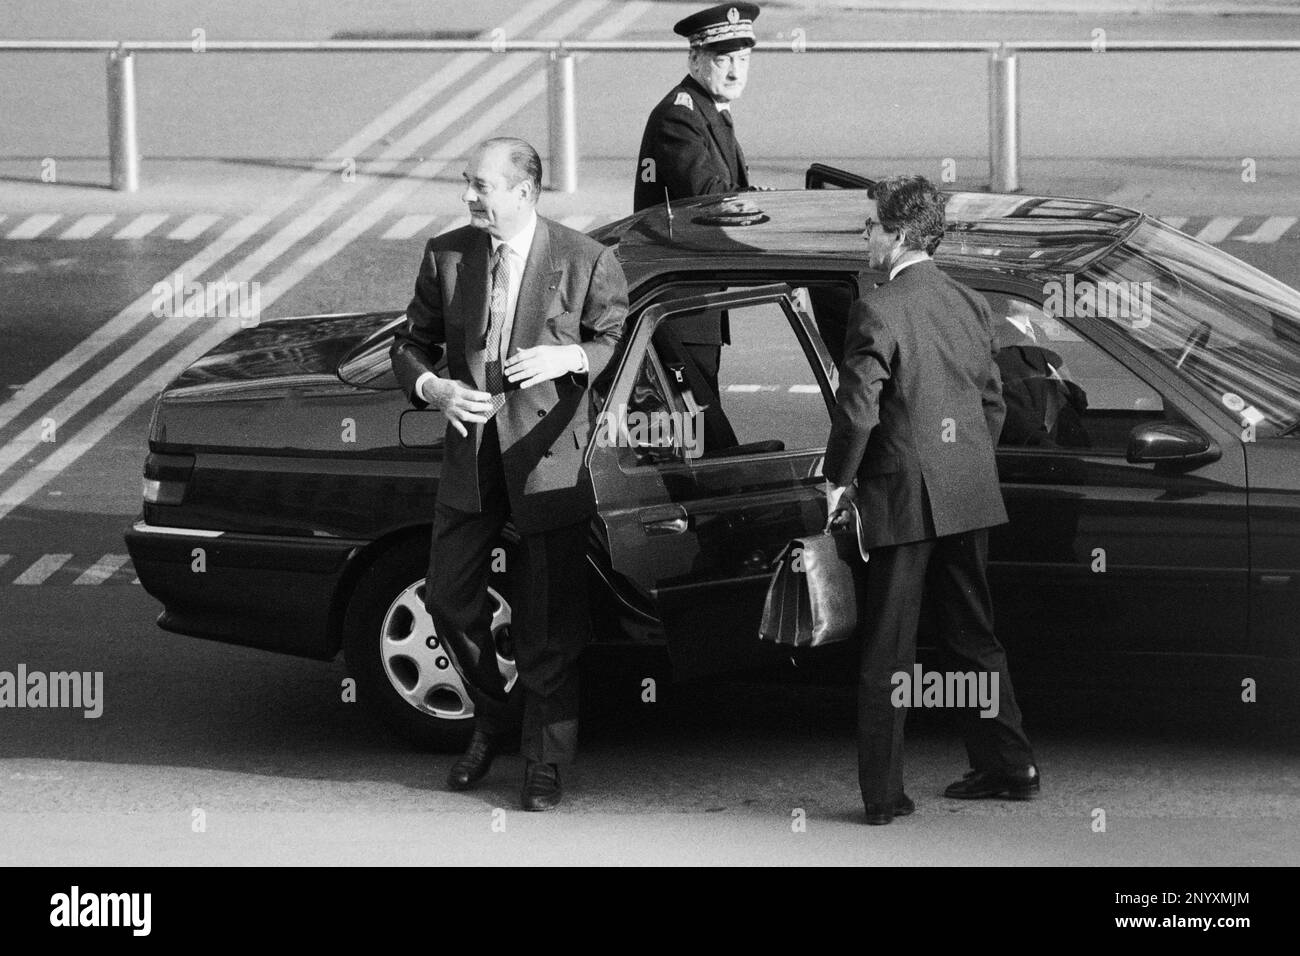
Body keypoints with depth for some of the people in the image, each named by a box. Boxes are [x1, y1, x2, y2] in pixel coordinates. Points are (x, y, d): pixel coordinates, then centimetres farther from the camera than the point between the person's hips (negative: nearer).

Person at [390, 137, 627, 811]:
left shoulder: (584, 262, -8)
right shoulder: (446, 256, 3)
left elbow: (622, 341, -1)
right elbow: (411, 344, 10)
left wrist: (568, 357, -20)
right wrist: (432, 388, -11)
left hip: (548, 455, -4)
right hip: (470, 452, 4)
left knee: (548, 624, 2)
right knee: (449, 601, 9)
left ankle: (543, 764, 15)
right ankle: (492, 723, 33)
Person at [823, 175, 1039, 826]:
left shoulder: (877, 311, -15)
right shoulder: (971, 306, 6)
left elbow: (857, 406, -18)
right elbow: (992, 402, 13)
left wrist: (838, 480, -4)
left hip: (902, 500, -6)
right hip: (970, 498, 6)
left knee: (887, 652, 1)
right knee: (974, 635, 19)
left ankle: (883, 792, 2)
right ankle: (1009, 766, 24)